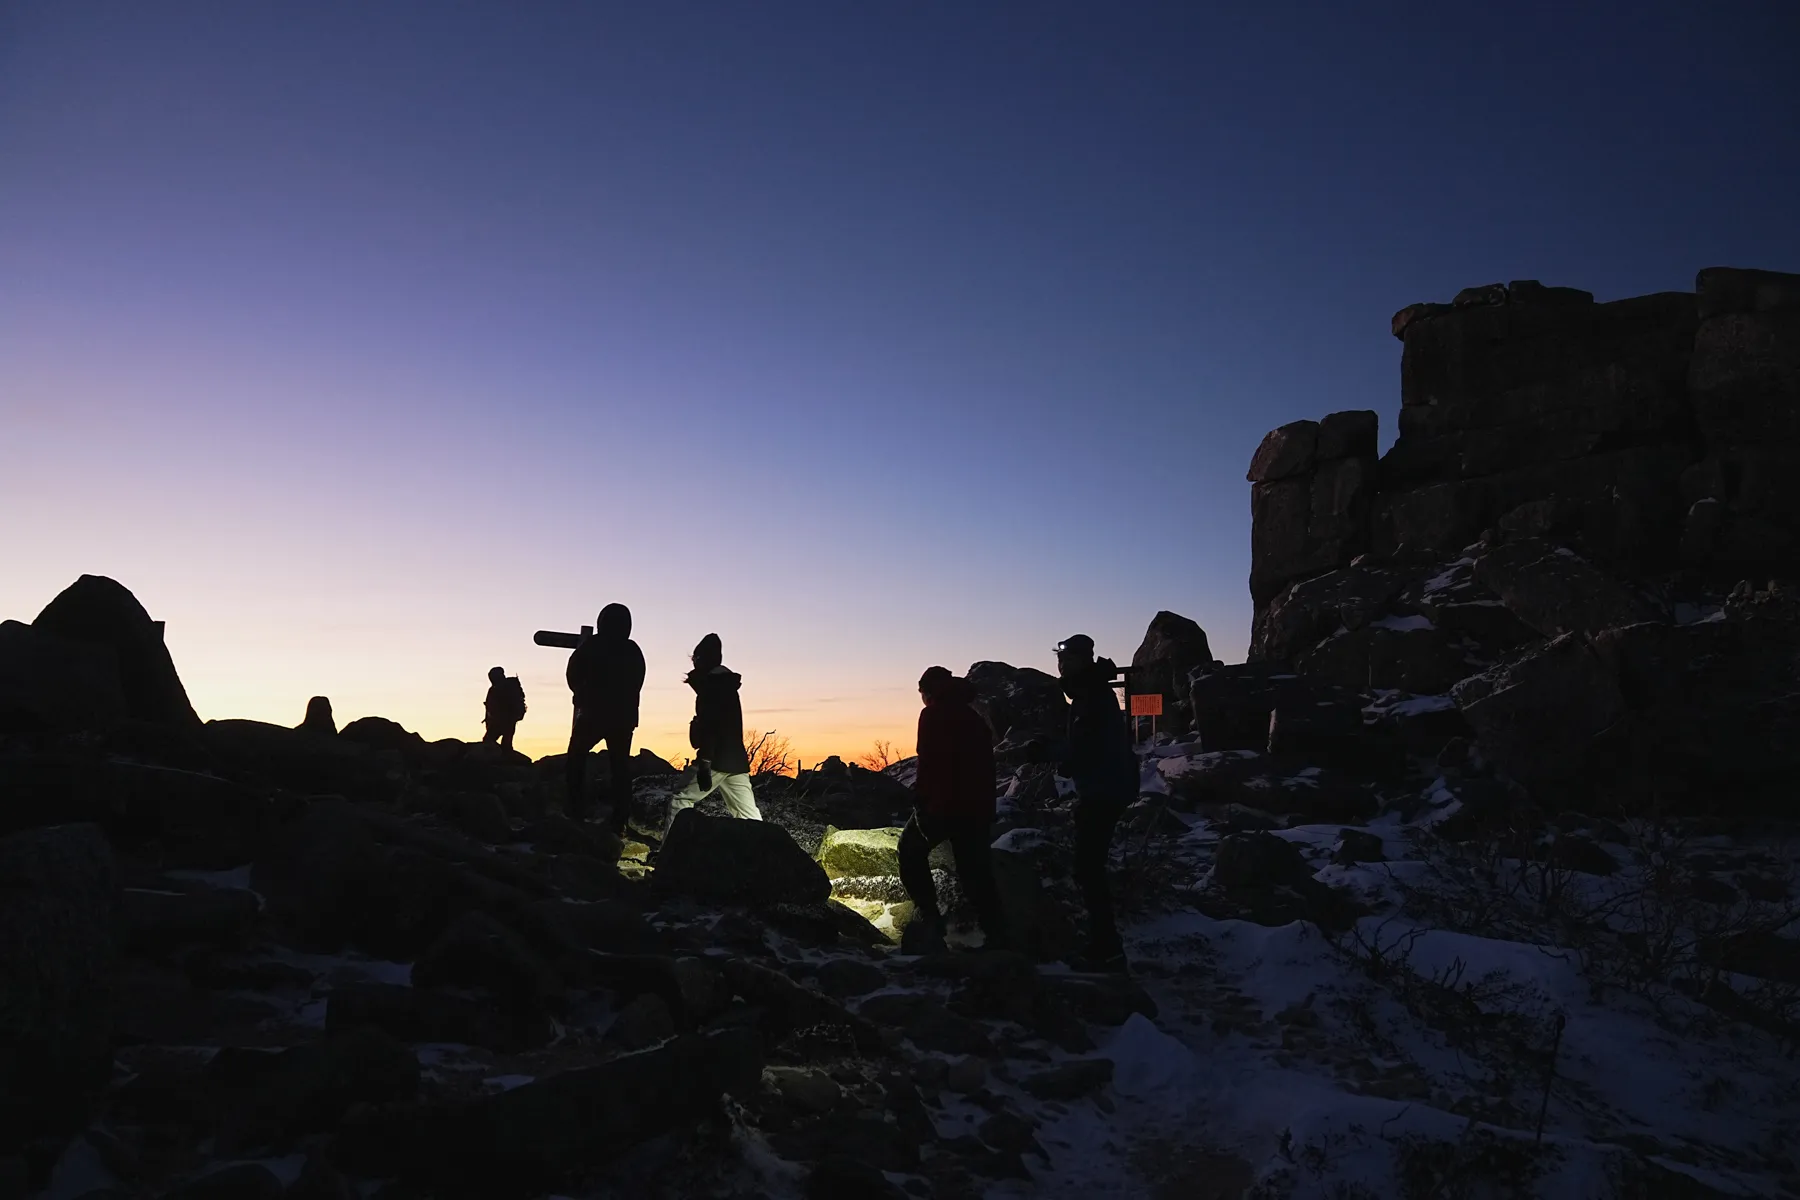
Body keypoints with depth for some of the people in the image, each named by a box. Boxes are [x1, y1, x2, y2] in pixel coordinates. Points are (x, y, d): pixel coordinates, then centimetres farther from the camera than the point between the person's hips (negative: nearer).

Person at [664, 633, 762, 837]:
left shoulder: (711, 686, -9)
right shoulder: (727, 686, 19)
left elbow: (710, 727, -19)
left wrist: (704, 763, -23)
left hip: (718, 760, -8)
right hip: (736, 761, 9)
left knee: (681, 801, -1)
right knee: (748, 815, 6)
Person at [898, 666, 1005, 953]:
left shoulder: (933, 715, -5)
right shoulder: (976, 717, 17)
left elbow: (928, 763, -15)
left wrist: (920, 798, -8)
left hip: (943, 803, -6)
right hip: (978, 807, 7)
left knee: (911, 850, 13)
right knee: (976, 870, 11)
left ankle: (929, 914, 0)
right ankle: (995, 935, 6)